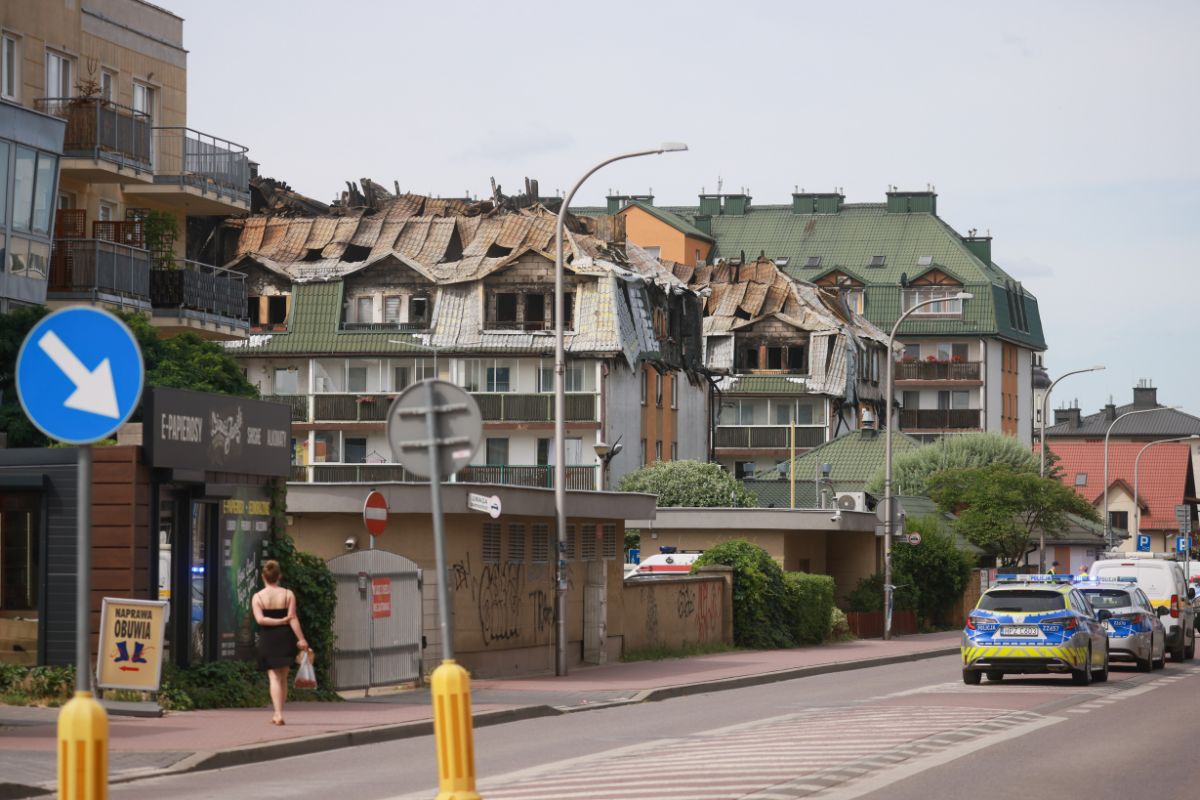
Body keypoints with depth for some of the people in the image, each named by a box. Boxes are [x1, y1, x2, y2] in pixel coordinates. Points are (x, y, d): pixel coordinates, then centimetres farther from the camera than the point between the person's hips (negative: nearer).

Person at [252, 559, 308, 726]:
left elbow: (260, 619, -15)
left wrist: (280, 621, -10)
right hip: (285, 638, 1)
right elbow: (293, 619, -8)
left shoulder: (257, 597, -3)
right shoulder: (288, 595, -1)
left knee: (274, 677, -1)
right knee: (283, 677, 13)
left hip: (267, 640, -1)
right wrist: (301, 639, -7)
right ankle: (278, 713, 19)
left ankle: (278, 714, -15)